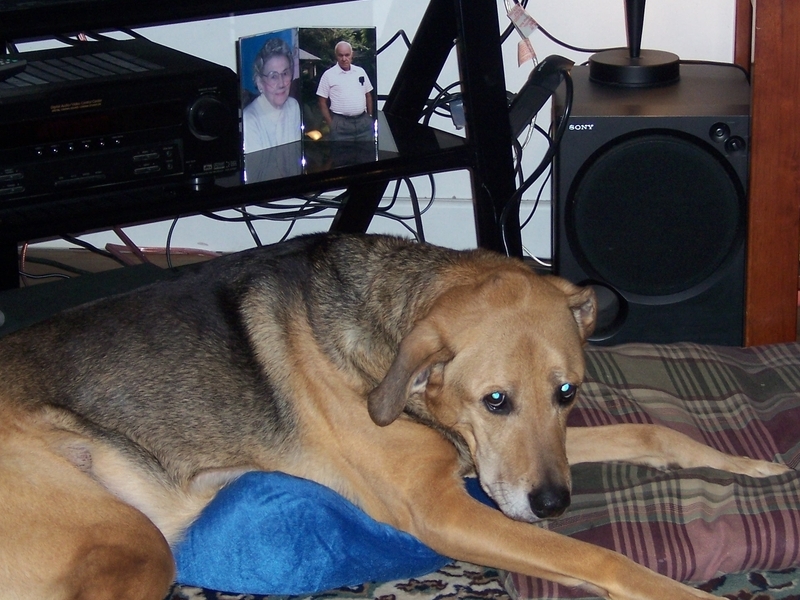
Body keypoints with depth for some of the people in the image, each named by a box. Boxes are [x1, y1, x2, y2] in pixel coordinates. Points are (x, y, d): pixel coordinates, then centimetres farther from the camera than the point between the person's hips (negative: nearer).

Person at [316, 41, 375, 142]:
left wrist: (370, 117, 12)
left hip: (363, 121, 4)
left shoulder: (360, 72, 10)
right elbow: (322, 102, -1)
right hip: (341, 123, -4)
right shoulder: (329, 75, -2)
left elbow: (368, 95, 18)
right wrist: (330, 124, -7)